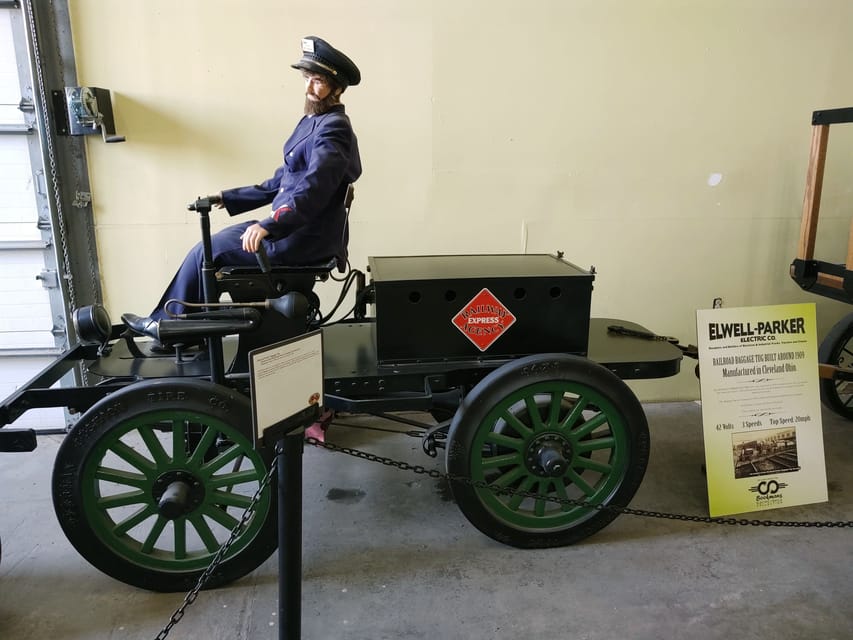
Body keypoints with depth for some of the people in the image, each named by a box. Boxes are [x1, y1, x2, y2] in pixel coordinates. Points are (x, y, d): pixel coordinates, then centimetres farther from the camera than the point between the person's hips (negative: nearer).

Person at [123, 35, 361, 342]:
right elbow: (281, 182, 19)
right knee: (219, 240, 16)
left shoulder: (332, 129, -17)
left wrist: (269, 226, -44)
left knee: (206, 251, 0)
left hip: (304, 239, -10)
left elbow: (312, 189, -33)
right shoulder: (314, 121, 14)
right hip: (296, 229, 10)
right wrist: (229, 198, 18)